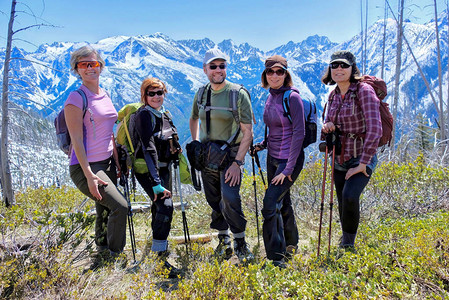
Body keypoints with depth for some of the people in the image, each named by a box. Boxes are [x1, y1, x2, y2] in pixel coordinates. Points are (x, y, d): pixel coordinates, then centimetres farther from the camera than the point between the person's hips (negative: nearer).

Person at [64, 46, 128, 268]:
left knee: (105, 213, 12)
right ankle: (111, 258, 2)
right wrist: (89, 175, -21)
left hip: (107, 164, 8)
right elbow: (76, 140, -16)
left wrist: (117, 163, 13)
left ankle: (101, 262, 29)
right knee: (120, 206, -17)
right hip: (85, 167, -7)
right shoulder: (76, 99, -12)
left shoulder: (105, 95, 12)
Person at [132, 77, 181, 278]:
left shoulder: (165, 114, 8)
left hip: (164, 167, 8)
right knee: (165, 205, -21)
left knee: (160, 205, 18)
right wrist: (156, 182, -32)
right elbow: (149, 149, -26)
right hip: (147, 170, -8)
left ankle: (158, 244, 41)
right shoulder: (144, 116, -17)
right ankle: (159, 257, -13)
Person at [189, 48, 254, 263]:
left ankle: (240, 242, 0)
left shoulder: (238, 93, -10)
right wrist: (195, 144, 12)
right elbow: (193, 119, 24)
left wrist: (237, 162, -18)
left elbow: (247, 132, -12)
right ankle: (223, 240, 29)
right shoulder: (201, 94, 5)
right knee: (214, 200, 11)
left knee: (229, 197, -21)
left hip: (230, 154, -5)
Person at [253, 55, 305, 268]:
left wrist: (289, 168, -20)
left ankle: (277, 257, 0)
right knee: (282, 203, 17)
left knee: (270, 204, -13)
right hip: (272, 158, 8)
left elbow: (299, 133, -19)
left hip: (290, 160, -8)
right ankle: (290, 246, 36)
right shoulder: (271, 97, 9)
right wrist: (262, 145, 3)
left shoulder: (292, 97, -14)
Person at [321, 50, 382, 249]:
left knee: (350, 196, -27)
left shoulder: (364, 90, -15)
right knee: (343, 205, 13)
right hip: (340, 160, 6)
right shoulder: (334, 95, 5)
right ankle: (346, 245, 35)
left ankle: (348, 244, -5)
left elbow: (375, 130, -22)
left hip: (362, 158, -6)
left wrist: (362, 164, -21)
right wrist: (326, 127, -10)